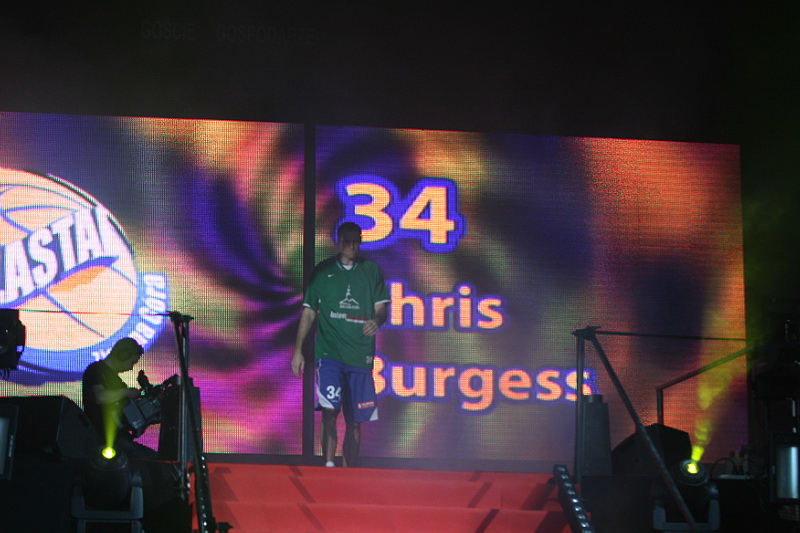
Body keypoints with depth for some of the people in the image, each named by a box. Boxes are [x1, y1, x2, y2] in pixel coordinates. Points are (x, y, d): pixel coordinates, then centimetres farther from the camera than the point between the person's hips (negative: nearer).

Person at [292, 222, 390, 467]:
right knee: (329, 411, -18)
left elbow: (382, 307, 6)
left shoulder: (371, 271, 10)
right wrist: (298, 350, 5)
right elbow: (308, 312, 11)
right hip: (329, 352, -2)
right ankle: (328, 465, -18)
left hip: (360, 354, 2)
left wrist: (377, 320, -19)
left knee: (354, 421, 5)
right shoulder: (322, 271, 8)